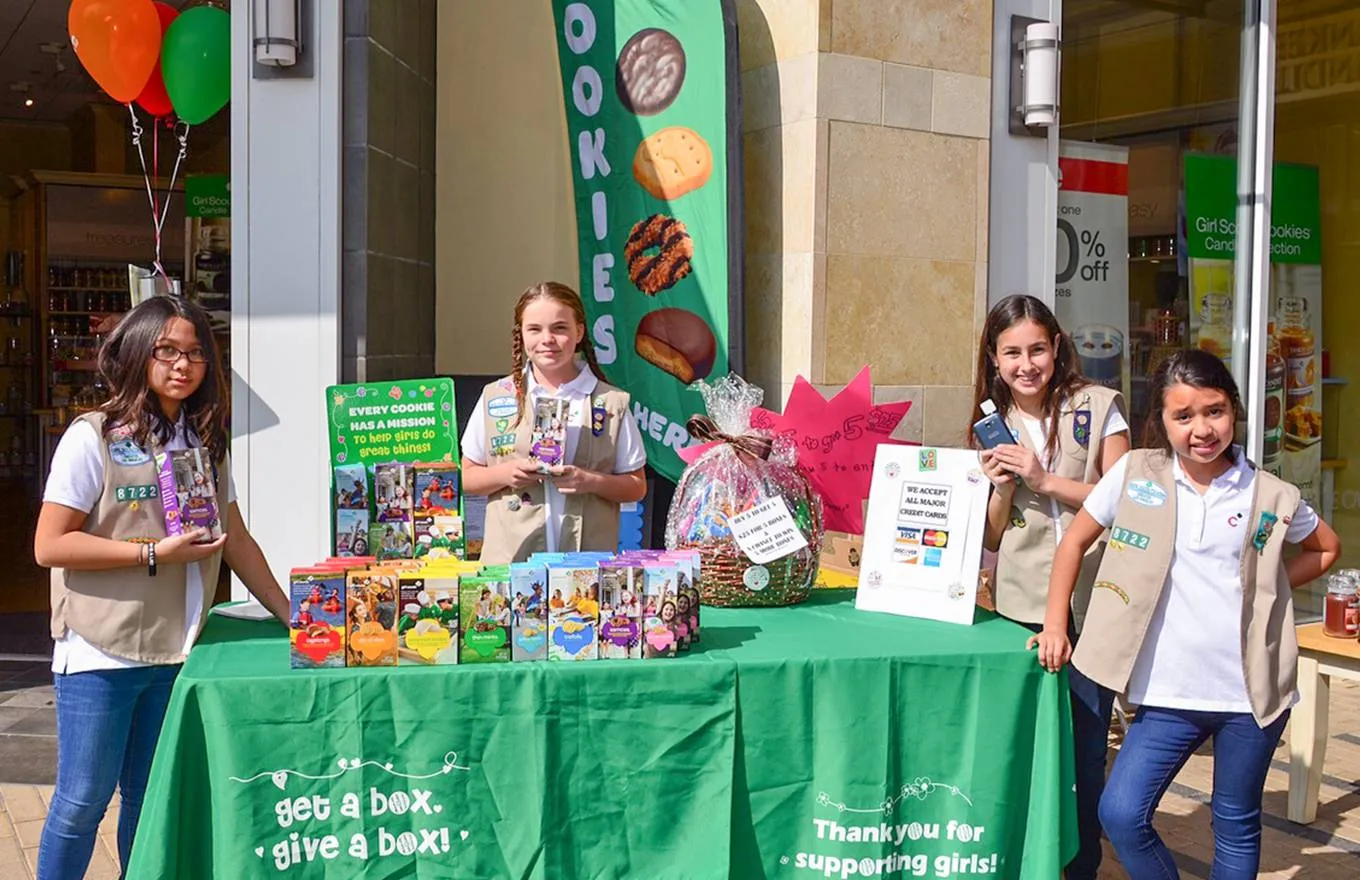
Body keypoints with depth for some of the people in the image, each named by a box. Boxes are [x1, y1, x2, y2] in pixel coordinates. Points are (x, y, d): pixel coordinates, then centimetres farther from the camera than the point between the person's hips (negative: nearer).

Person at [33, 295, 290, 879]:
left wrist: (292, 616, 9)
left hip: (174, 651, 5)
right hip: (101, 654, -5)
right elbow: (49, 546, -13)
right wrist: (154, 552, -17)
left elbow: (236, 541, 13)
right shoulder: (94, 437, -8)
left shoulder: (206, 441, 9)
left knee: (150, 796, 12)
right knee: (83, 799, 2)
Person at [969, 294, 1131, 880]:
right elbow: (990, 537, 11)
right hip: (1020, 606, 2)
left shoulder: (1099, 407, 0)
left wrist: (1045, 479, -12)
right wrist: (1001, 486, -8)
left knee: (1085, 749, 3)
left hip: (1091, 604, -2)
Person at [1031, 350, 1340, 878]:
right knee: (1121, 815, -8)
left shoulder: (1272, 497, -1)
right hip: (1169, 694, 0)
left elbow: (1327, 548, 18)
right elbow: (1075, 542, 7)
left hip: (1252, 695, 0)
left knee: (1237, 825, 12)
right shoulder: (1136, 474, -2)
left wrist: (1270, 587, 3)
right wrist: (1055, 626, 2)